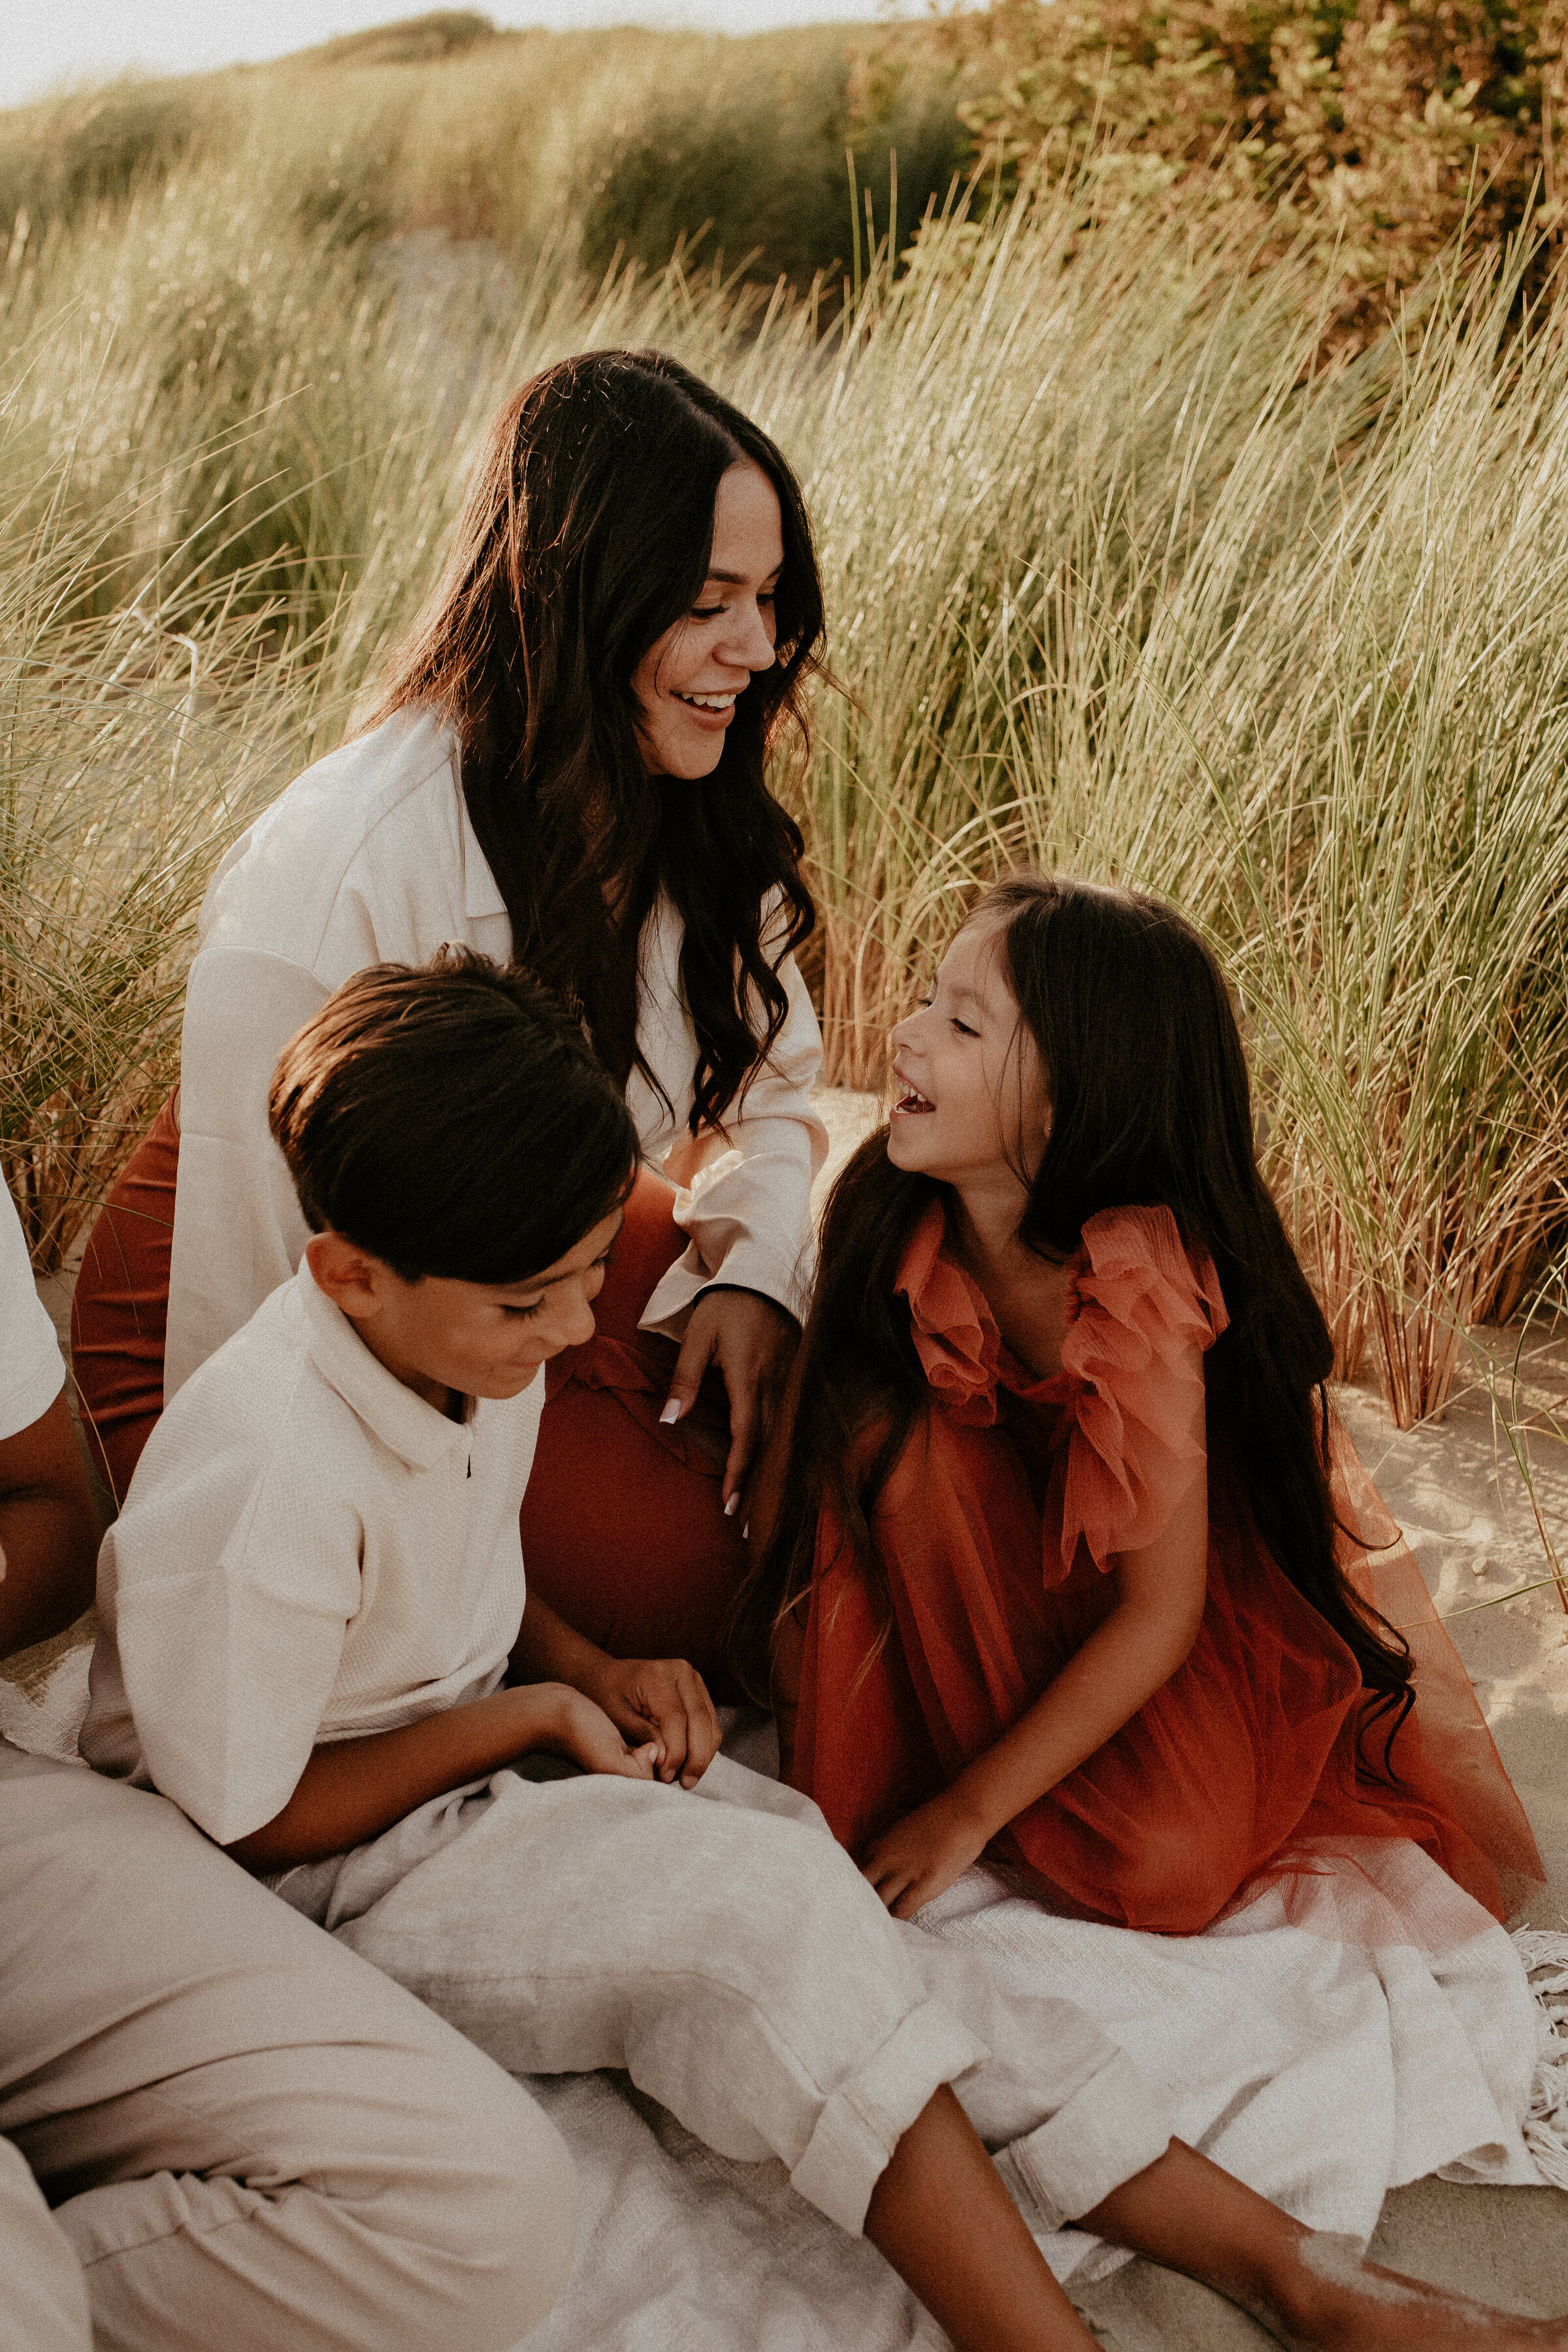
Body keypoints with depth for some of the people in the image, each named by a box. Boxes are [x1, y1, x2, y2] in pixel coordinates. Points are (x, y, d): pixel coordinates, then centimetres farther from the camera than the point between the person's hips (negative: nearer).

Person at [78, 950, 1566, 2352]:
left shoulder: (470, 1344, -4)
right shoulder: (261, 1485, -30)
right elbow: (255, 1823, -19)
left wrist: (588, 1669, -3)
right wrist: (535, 1713, -16)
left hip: (470, 1755, 7)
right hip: (335, 1876, -7)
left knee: (833, 1934, -13)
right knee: (765, 1913, -28)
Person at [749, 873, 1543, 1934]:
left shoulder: (1140, 1294, -34)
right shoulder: (893, 1212, -20)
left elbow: (1161, 1615, -26)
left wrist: (965, 1813, -23)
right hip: (1012, 1581, 4)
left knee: (1154, 1865, -27)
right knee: (895, 1429, -26)